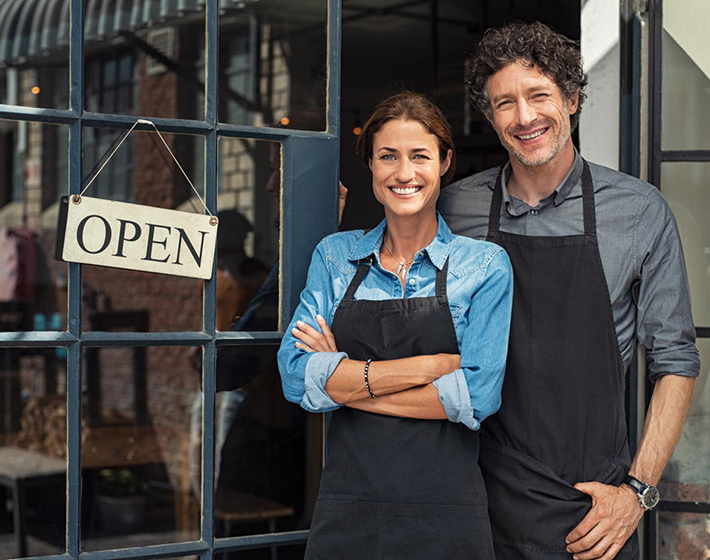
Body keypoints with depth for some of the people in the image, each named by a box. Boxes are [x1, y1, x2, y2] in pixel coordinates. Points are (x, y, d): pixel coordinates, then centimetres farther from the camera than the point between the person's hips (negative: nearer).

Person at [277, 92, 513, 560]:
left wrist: (347, 381, -10)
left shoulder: (485, 265, -1)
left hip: (446, 519, -2)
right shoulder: (335, 256, 5)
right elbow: (297, 376, -7)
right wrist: (431, 365, -14)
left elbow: (476, 397, -12)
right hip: (346, 514, 2)